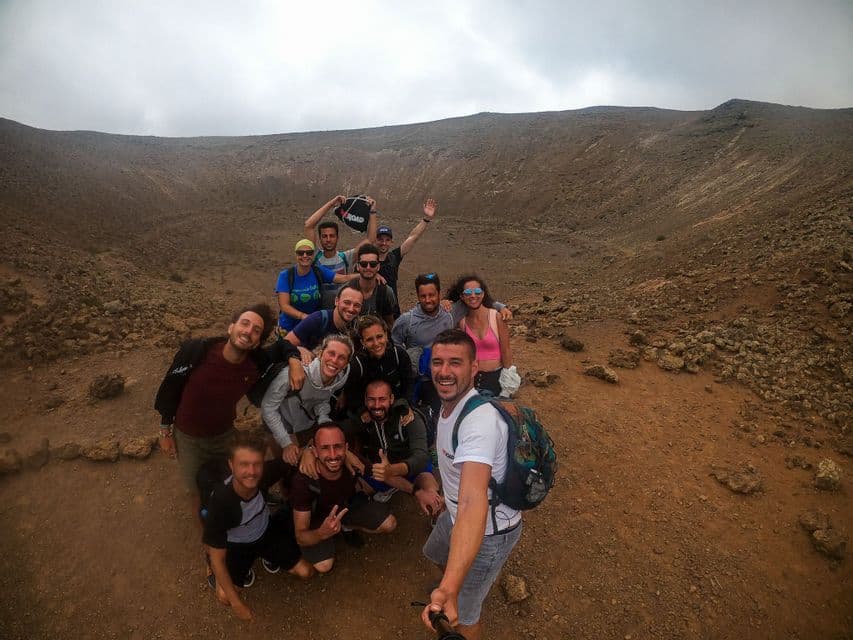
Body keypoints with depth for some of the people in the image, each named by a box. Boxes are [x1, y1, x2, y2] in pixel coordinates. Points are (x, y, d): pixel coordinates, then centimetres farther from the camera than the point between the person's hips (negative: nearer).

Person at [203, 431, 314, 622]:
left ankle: (268, 556, 22)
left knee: (305, 571, -6)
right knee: (225, 596, -21)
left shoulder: (264, 476, -33)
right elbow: (216, 557, -27)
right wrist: (237, 603, -24)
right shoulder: (220, 502, -38)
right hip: (235, 545, -2)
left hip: (266, 532, 2)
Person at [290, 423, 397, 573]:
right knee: (324, 566, -21)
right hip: (318, 518, -2)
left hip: (348, 505, 2)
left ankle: (346, 526, 12)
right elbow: (300, 536, -30)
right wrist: (321, 533, -54)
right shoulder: (303, 481, -36)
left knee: (389, 524, -11)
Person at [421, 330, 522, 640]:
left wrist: (449, 589, -59)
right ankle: (454, 586, 64)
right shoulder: (448, 402, -7)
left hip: (488, 530, -9)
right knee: (437, 555, 33)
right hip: (455, 513, 9)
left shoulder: (481, 420, -37)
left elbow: (474, 503, -50)